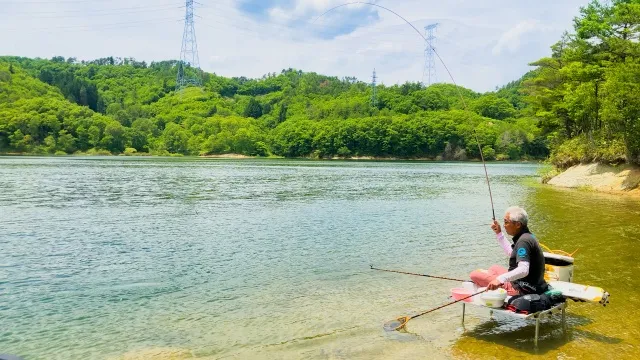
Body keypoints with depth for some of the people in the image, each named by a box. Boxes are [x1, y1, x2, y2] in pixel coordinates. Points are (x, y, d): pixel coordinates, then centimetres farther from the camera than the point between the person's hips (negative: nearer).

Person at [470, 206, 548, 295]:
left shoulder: (523, 241, -22)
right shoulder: (527, 236, 10)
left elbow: (523, 270, -35)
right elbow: (511, 253, 29)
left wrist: (500, 279, -45)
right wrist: (499, 234, 27)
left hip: (522, 290, -11)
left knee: (475, 274, -15)